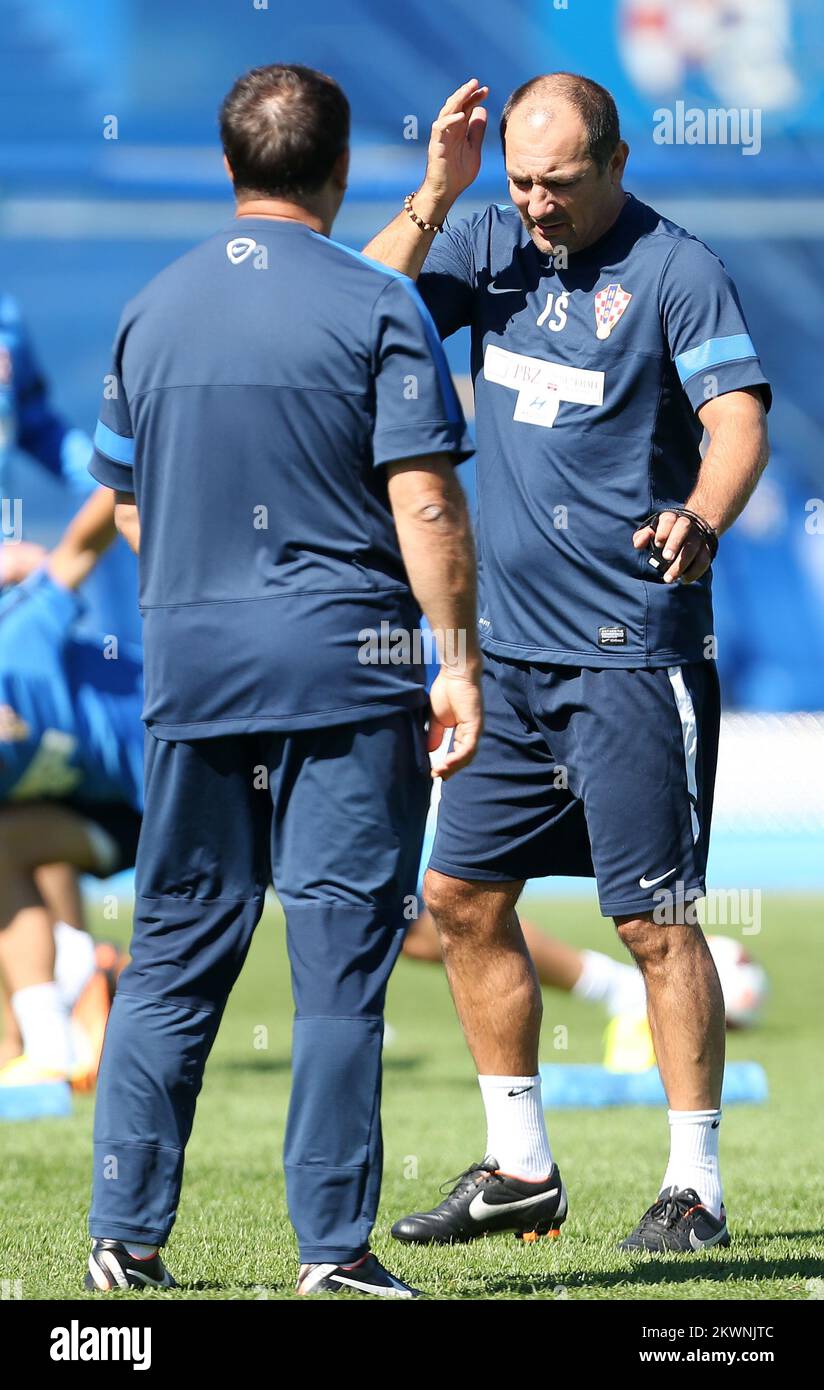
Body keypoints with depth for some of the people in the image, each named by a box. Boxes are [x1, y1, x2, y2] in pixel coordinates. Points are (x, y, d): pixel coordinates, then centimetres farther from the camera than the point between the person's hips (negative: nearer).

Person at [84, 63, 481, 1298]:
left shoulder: (153, 312, 9)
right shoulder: (378, 308, -7)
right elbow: (426, 505, -12)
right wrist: (460, 663, -7)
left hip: (189, 668, 4)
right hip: (346, 665, -4)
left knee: (173, 959, 11)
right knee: (340, 964, -1)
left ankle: (126, 1233, 10)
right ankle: (335, 1249, -2)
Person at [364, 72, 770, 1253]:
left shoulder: (674, 270, -8)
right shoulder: (487, 244, 9)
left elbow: (739, 422, -17)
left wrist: (699, 521, -37)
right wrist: (434, 197, -11)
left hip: (632, 651, -7)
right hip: (507, 645, 7)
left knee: (654, 920, -6)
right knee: (463, 897, 9)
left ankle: (696, 1186, 1)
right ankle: (520, 1170, 20)